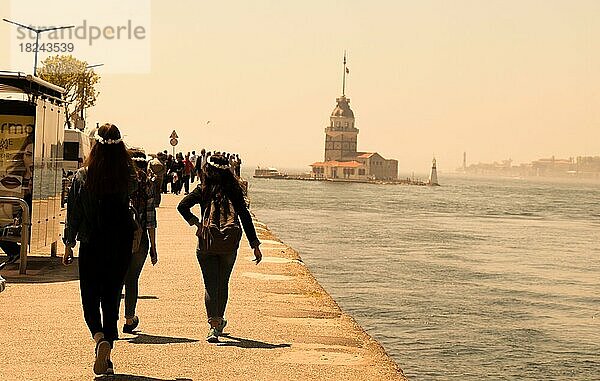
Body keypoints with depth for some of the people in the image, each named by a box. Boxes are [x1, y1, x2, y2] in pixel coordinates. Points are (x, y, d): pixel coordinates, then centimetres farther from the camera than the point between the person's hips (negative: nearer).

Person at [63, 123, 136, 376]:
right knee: (112, 300, 12)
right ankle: (106, 360, 12)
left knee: (90, 299, 10)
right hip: (121, 247, 2)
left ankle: (100, 339, -19)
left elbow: (73, 214, -2)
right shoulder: (129, 179, -5)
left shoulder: (82, 177, -7)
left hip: (91, 247, -2)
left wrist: (69, 245, 6)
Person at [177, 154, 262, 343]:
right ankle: (219, 322, 31)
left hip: (207, 242, -1)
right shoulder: (234, 190, 1)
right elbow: (245, 217, -1)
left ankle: (214, 325, -14)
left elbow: (182, 206, -11)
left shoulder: (203, 189, -1)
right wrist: (255, 245, 1)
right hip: (229, 243, 2)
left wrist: (195, 222, 4)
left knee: (211, 284, 0)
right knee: (223, 283, 18)